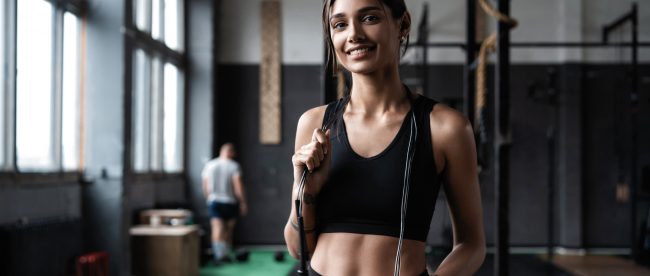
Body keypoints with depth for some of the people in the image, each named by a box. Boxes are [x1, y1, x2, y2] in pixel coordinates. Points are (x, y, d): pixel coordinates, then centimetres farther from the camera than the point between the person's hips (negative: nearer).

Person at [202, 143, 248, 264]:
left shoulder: (209, 165, 4)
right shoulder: (234, 166, -7)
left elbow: (205, 187, 6)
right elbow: (238, 186, -12)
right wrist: (243, 203, -6)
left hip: (213, 202, 1)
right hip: (230, 202, -1)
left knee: (217, 228, -8)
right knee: (228, 230, 14)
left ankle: (219, 255, -24)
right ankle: (226, 254, 22)